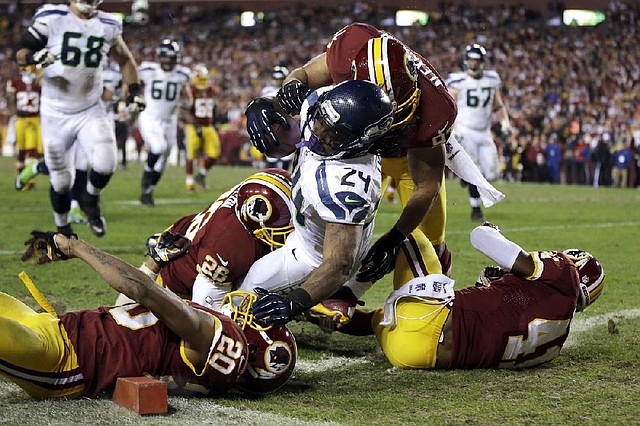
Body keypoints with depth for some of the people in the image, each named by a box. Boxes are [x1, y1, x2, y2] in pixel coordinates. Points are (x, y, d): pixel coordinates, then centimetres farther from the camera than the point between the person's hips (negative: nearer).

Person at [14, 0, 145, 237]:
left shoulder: (108, 26, 1)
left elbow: (125, 59, 17)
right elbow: (21, 55, -8)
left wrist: (134, 91, 4)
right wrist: (35, 57, -30)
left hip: (90, 111, 2)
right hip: (56, 113, -2)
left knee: (105, 164, -21)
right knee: (61, 180, 5)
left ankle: (90, 200, 12)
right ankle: (63, 230, 30)